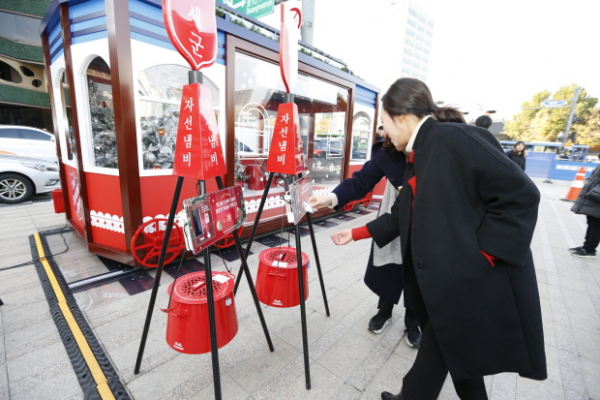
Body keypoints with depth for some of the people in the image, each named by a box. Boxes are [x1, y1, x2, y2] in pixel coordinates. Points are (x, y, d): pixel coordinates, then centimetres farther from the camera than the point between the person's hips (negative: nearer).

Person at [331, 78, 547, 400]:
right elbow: (402, 215, 13)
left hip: (473, 278, -8)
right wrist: (356, 234, 14)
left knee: (438, 347, 11)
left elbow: (521, 194, -19)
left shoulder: (452, 138, -19)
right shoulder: (417, 156, 9)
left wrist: (481, 253, -19)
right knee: (456, 348, 25)